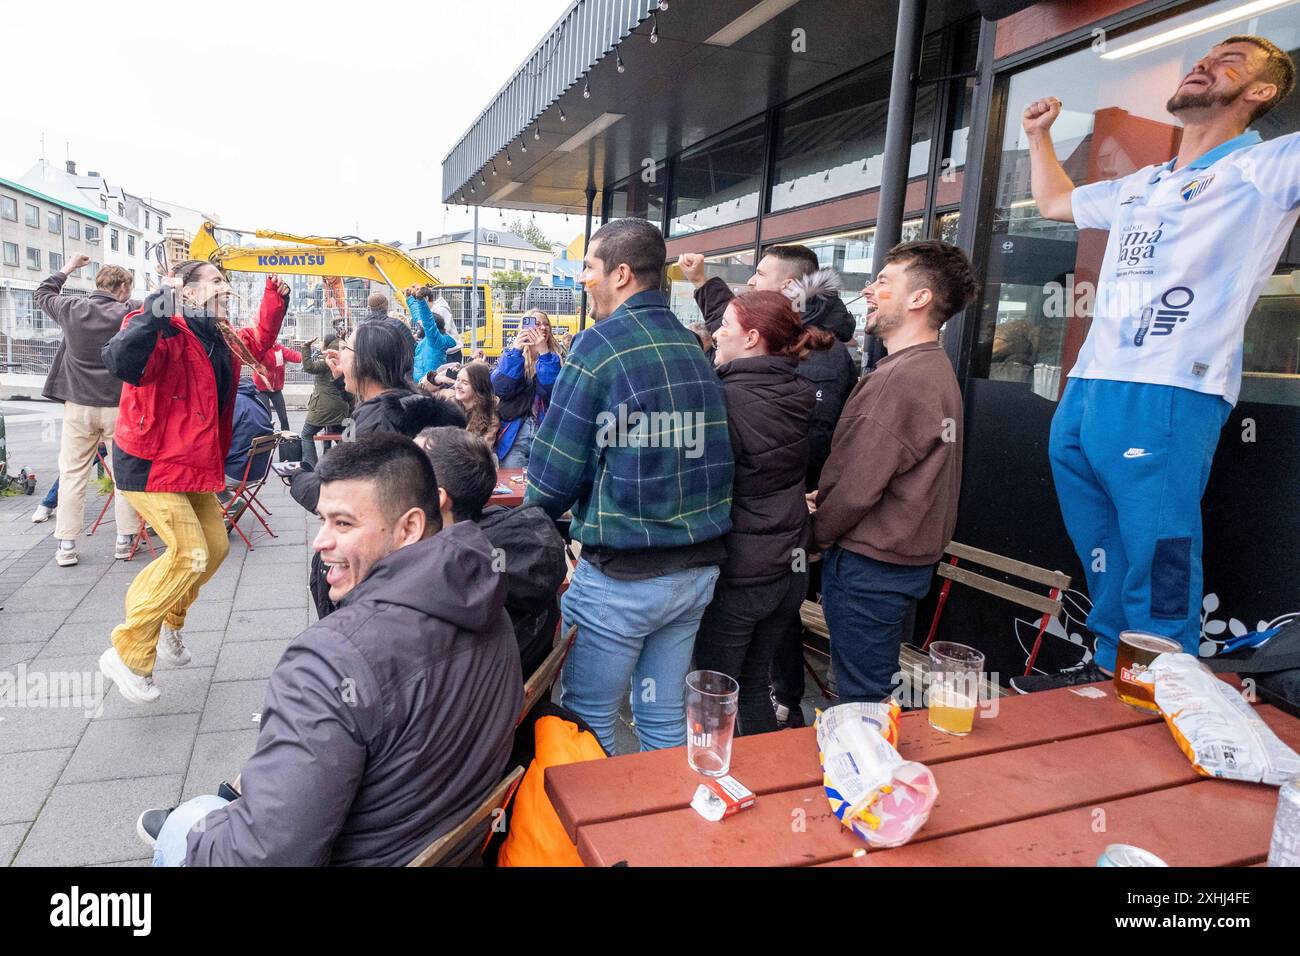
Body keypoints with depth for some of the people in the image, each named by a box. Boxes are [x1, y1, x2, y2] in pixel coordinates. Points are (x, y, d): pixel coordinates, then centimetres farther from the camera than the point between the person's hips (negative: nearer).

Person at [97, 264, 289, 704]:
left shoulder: (221, 339, 8)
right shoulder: (167, 335, -20)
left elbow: (257, 342, 29)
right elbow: (122, 362, -41)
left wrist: (276, 299, 18)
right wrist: (158, 308, -43)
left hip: (192, 464, 9)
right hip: (148, 464, -9)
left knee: (215, 546, 12)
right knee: (190, 555, -15)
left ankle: (169, 621, 35)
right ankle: (127, 655, 0)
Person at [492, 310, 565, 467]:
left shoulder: (556, 357, 5)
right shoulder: (511, 354, 9)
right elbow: (499, 389, -9)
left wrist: (544, 353, -18)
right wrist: (516, 351, -15)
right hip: (514, 433, 1)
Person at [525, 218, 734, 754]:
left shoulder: (602, 344, -13)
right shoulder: (694, 347, 7)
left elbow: (554, 471, -13)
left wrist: (533, 523, 6)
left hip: (620, 575, -7)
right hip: (697, 568, 7)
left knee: (588, 722, 11)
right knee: (664, 718, 19)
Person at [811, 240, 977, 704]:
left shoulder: (899, 377, -23)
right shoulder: (936, 368, 11)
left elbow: (856, 487, -23)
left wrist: (818, 531, -5)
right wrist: (824, 499, 2)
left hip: (869, 565, -10)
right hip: (908, 557, 10)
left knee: (862, 700, 4)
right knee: (880, 691, 22)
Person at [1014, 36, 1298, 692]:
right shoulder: (1139, 187, 25)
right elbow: (1054, 202, 40)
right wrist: (1040, 136, 36)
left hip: (1169, 398, -7)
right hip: (1084, 392, 8)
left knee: (1155, 573, -5)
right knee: (1102, 561, 15)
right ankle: (1109, 669, 29)